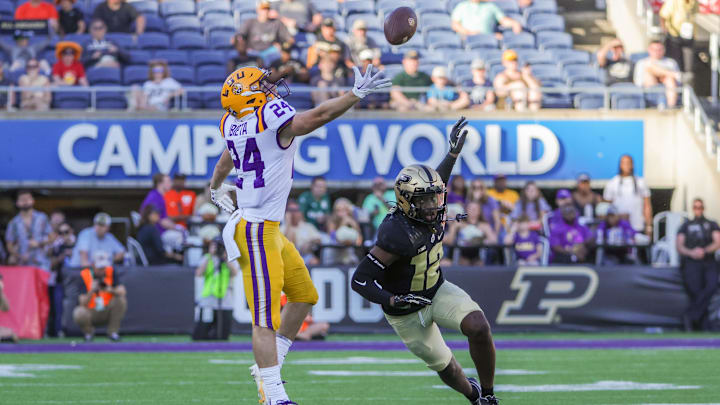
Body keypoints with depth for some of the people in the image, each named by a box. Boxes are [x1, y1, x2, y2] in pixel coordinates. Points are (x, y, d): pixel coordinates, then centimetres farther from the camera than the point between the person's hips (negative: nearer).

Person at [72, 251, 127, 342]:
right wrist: (92, 291, -39)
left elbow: (122, 291, -19)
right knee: (79, 313, -35)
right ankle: (88, 333, 2)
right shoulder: (84, 275, -14)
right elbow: (83, 303, -21)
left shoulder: (111, 272, -7)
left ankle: (113, 332, -6)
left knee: (121, 299, -25)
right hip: (90, 313, -2)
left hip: (107, 313, 2)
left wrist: (110, 290, -38)